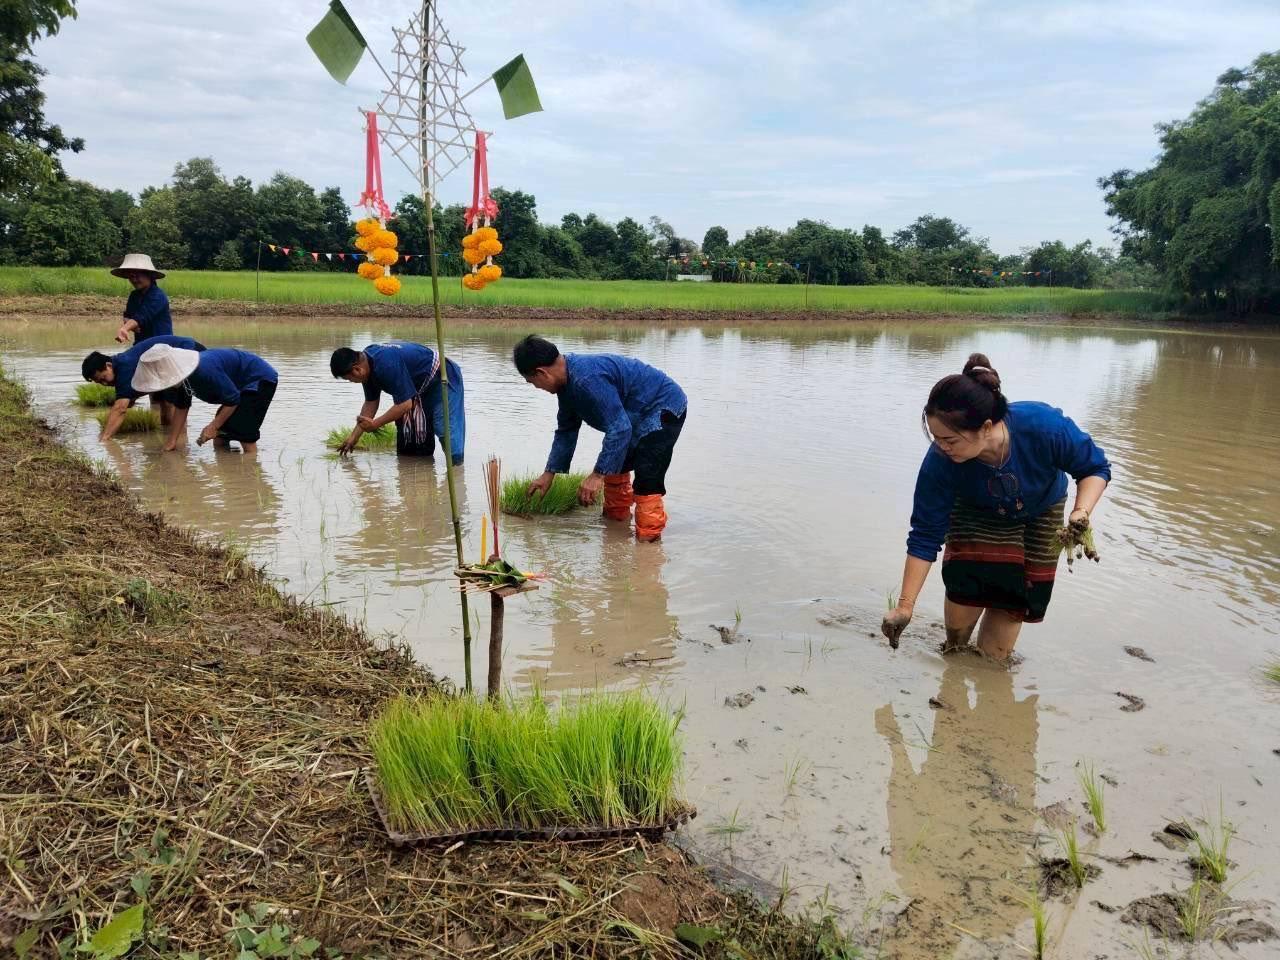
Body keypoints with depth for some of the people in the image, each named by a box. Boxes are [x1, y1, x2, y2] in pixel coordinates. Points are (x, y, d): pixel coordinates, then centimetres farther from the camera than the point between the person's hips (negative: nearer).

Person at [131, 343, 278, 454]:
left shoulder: (205, 370, -35)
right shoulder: (181, 373, -6)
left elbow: (233, 400, -27)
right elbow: (182, 408, 5)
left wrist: (213, 427, -17)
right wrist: (172, 441, 4)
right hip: (240, 385, 9)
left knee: (245, 436, -18)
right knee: (219, 438, 6)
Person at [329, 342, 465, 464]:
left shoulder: (386, 365, -34)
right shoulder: (367, 361, -3)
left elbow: (405, 404, -30)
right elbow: (371, 403, 9)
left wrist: (374, 424, -19)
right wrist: (354, 436, 9)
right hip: (422, 388, 10)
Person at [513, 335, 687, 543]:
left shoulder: (587, 379, -33)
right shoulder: (568, 379, 2)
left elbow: (619, 428, -35)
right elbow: (566, 430, 14)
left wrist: (598, 475, -32)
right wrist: (549, 474, 15)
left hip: (665, 408, -11)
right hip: (641, 413, 11)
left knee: (647, 479, -20)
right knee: (613, 464, 24)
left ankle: (649, 539, -14)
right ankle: (617, 517, 40)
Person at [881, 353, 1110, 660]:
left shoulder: (1044, 426, -41)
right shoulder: (940, 462, -37)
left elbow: (1095, 467, -20)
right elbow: (925, 536, -27)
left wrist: (1081, 513, -39)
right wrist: (905, 606, -28)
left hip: (1039, 513, 0)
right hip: (977, 513, 0)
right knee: (965, 587, -20)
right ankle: (954, 652, 9)